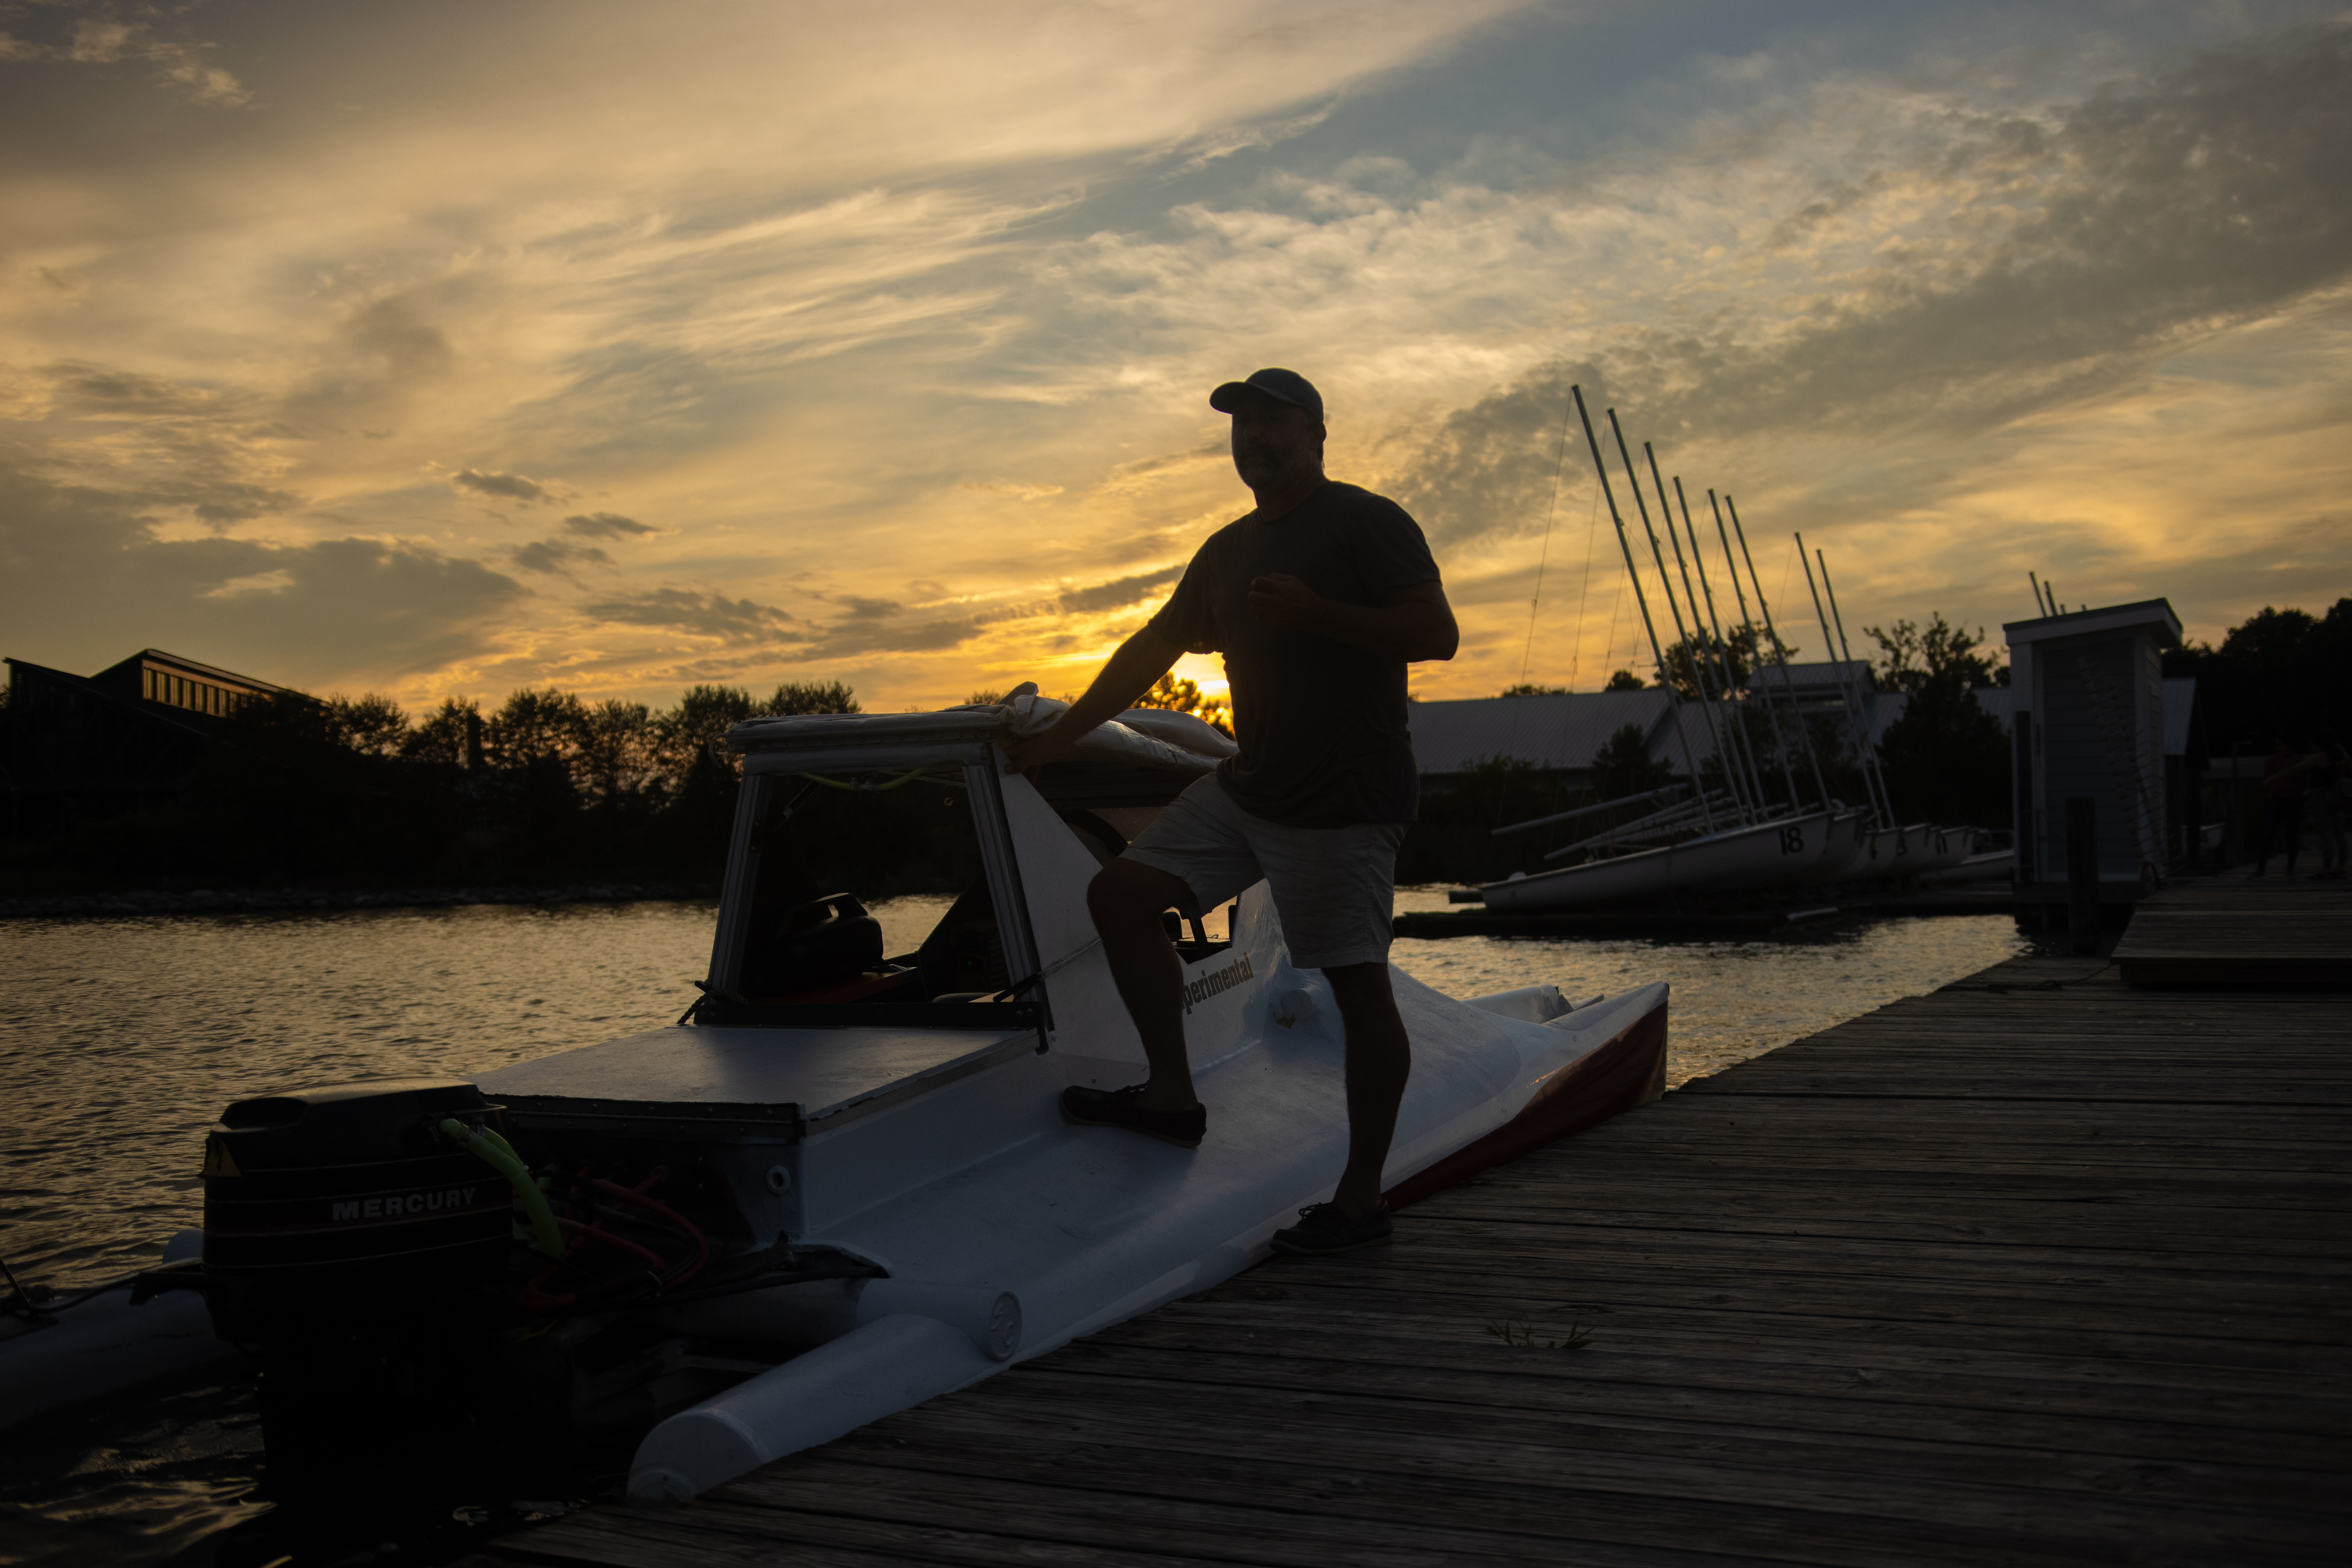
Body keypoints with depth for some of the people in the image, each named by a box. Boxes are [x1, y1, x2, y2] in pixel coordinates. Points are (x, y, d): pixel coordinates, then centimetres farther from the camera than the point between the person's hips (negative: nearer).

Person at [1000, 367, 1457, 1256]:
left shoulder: (1367, 523, -6)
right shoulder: (1228, 551, 17)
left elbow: (1437, 634, -15)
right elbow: (1156, 648, 22)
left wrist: (1313, 613, -24)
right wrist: (1060, 738, 21)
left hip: (1344, 798, -8)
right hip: (1246, 786, 9)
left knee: (1358, 986, -6)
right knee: (1120, 894, 3)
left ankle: (1361, 1200, 3)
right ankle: (1171, 1095, 12)